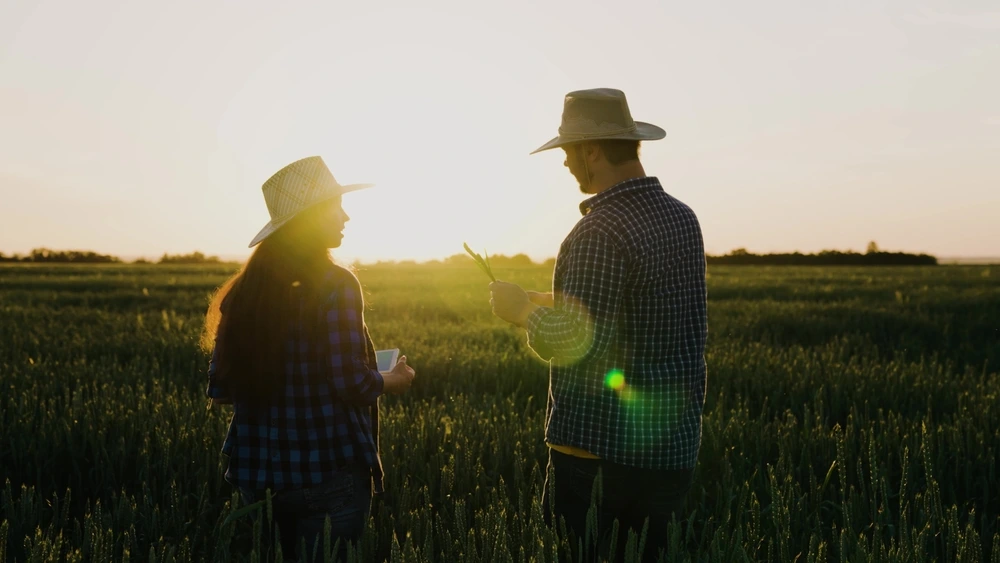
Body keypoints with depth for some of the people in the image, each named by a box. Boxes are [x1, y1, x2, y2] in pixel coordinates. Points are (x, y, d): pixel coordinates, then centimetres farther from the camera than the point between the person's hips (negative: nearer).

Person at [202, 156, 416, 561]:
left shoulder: (245, 289, 3)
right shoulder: (334, 284, -15)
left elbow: (220, 390, 5)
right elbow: (350, 383, -18)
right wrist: (392, 380, 2)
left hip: (268, 471, 6)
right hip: (332, 470, -6)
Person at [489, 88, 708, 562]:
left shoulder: (600, 231, -18)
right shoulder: (681, 217, 8)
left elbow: (571, 344, -23)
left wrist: (523, 310, -5)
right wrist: (558, 305, 18)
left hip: (602, 453, -8)